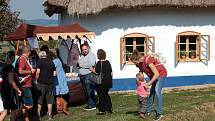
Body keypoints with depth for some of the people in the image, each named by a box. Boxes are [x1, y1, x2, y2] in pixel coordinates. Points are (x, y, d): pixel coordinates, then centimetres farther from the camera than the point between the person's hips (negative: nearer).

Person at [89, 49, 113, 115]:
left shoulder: (99, 63, -14)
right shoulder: (107, 62, 6)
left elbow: (97, 72, -18)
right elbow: (111, 72, 11)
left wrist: (92, 69, -1)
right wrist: (110, 79, 22)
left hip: (101, 82, -6)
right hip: (108, 81, 6)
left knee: (101, 96, 3)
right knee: (106, 94, 22)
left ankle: (102, 110, 4)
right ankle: (110, 108, 21)